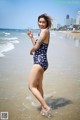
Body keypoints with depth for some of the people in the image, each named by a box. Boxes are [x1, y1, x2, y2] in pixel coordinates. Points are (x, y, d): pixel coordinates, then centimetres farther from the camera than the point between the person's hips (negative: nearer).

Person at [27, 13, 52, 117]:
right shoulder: (43, 32, 18)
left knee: (31, 86, -10)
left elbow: (36, 47, -14)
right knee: (38, 87, 17)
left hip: (40, 61, -11)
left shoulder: (45, 31, -11)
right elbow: (37, 46, 21)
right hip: (41, 61, 11)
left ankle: (46, 107, -12)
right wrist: (31, 37, 17)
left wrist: (31, 51, 6)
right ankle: (43, 107, 27)